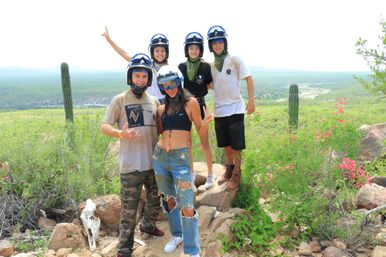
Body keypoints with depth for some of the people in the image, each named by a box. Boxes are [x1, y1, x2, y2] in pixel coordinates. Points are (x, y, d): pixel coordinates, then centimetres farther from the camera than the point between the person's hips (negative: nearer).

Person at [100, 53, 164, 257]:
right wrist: (120, 134, -26)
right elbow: (104, 126, -7)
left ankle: (148, 225, 49)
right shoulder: (120, 100, -5)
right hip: (131, 165, -5)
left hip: (154, 162, 5)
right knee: (129, 210, 2)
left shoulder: (154, 101, 8)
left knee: (155, 201, 22)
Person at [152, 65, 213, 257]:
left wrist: (206, 122, -20)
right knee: (169, 199, 17)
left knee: (186, 206, -7)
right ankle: (176, 235, 38)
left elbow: (200, 130, 0)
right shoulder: (162, 109, 11)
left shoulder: (190, 103, -1)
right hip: (160, 157, 5)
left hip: (181, 158, -5)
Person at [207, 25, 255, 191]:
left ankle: (236, 173, 18)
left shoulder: (234, 60, -7)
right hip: (219, 110, 5)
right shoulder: (212, 65, 8)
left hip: (235, 109, -5)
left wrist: (251, 100, -11)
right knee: (225, 144, 16)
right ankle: (229, 169, 35)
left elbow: (248, 78, -7)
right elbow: (213, 85, 12)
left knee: (236, 145, 2)